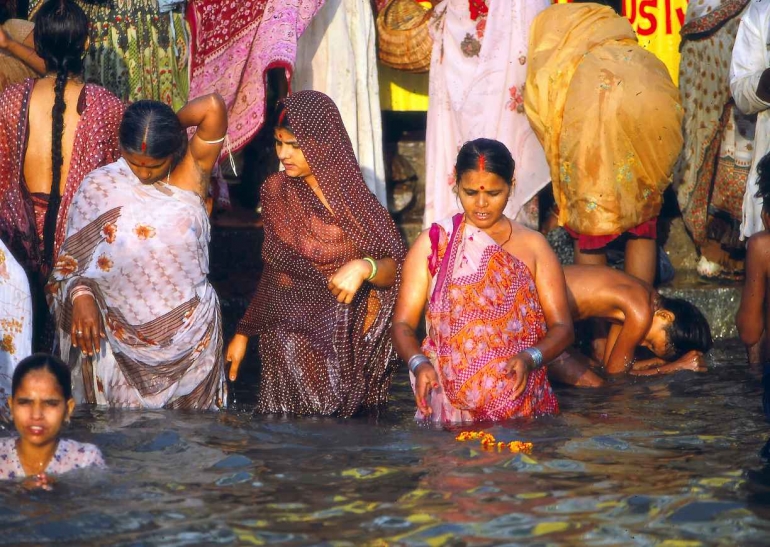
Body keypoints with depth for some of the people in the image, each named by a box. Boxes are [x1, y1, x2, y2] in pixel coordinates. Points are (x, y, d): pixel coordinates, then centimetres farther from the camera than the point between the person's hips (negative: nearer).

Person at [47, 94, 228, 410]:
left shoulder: (190, 176, -7)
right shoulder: (98, 188, -4)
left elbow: (214, 107, -19)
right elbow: (72, 262, -1)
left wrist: (171, 127, -3)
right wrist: (80, 296, -20)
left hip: (190, 334, 0)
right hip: (120, 339, 0)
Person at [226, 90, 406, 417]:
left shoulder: (355, 200, -4)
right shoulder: (276, 193, 4)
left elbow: (396, 269, -6)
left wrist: (365, 267, -27)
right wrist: (244, 332, 12)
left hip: (347, 347, -2)